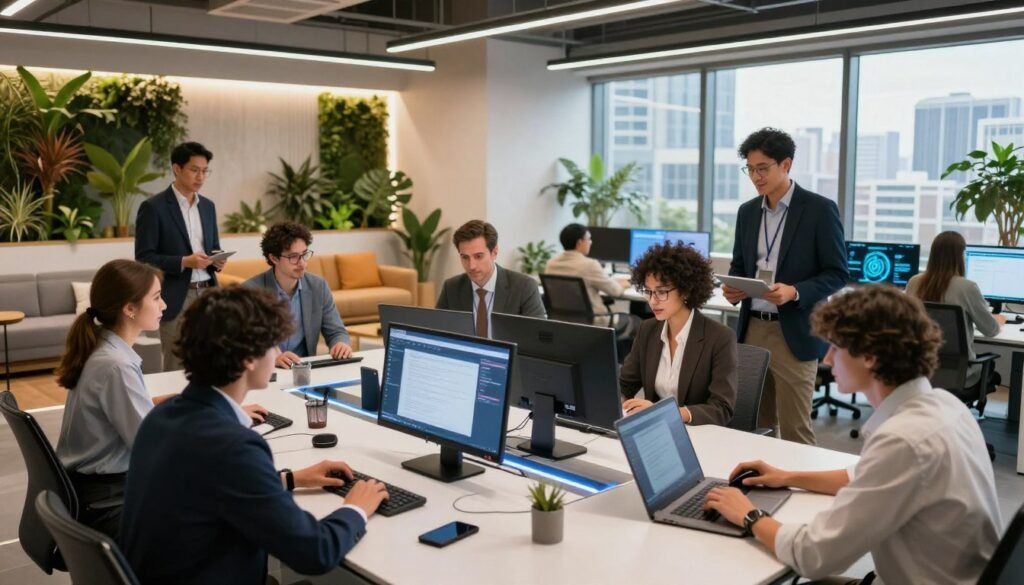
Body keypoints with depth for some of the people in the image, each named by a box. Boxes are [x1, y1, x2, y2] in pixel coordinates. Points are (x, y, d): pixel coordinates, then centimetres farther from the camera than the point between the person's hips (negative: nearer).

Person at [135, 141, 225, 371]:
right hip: (176, 298, -5)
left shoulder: (208, 206, 13)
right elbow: (144, 258, -10)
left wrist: (217, 260, -3)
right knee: (177, 368, -1)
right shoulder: (153, 207, -6)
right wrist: (184, 262, -21)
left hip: (207, 294, 6)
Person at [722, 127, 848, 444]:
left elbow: (837, 274, -7)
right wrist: (732, 288, -4)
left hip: (794, 333, -5)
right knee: (755, 425, 11)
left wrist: (795, 292, -23)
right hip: (752, 329, 5)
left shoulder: (820, 209, -6)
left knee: (794, 429, 0)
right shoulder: (747, 211, 11)